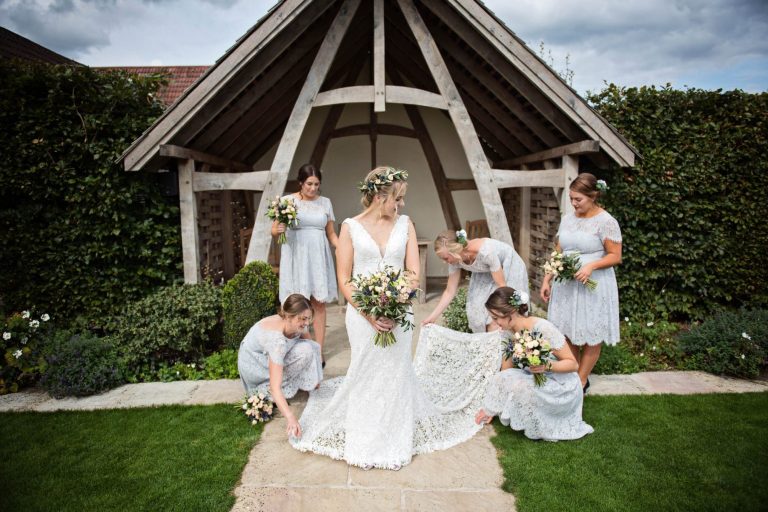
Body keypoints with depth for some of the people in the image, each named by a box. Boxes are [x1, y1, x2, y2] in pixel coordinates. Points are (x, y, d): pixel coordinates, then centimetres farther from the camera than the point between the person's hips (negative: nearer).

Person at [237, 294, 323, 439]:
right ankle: (265, 392, -12)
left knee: (310, 349, -8)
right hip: (253, 364, -7)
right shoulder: (277, 339, -39)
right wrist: (291, 418, -51)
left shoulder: (296, 323, -18)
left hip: (269, 355, 7)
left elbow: (311, 344, 5)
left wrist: (314, 377, 1)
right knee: (304, 352, -25)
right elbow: (275, 388, -43)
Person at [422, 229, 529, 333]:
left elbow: (501, 285, -30)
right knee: (477, 312, -4)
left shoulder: (486, 252, -40)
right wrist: (432, 317, -13)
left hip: (509, 266, -5)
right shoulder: (455, 260, -21)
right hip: (486, 272, 5)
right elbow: (450, 291, -10)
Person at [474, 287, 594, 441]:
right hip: (538, 382, 6)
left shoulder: (543, 329, -27)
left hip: (562, 388, -6)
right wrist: (491, 408, 2)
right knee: (502, 380, -16)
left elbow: (573, 364, -18)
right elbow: (507, 372, 2)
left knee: (519, 387, -30)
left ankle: (540, 429, -6)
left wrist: (547, 365, -38)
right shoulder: (510, 334, -6)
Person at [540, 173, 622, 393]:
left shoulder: (606, 221, -10)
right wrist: (547, 279, 4)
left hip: (593, 286, -5)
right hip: (566, 285, 5)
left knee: (591, 337, 6)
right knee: (568, 333, 10)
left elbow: (616, 256, -9)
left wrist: (591, 265, -25)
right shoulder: (567, 219, 7)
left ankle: (581, 381, 21)